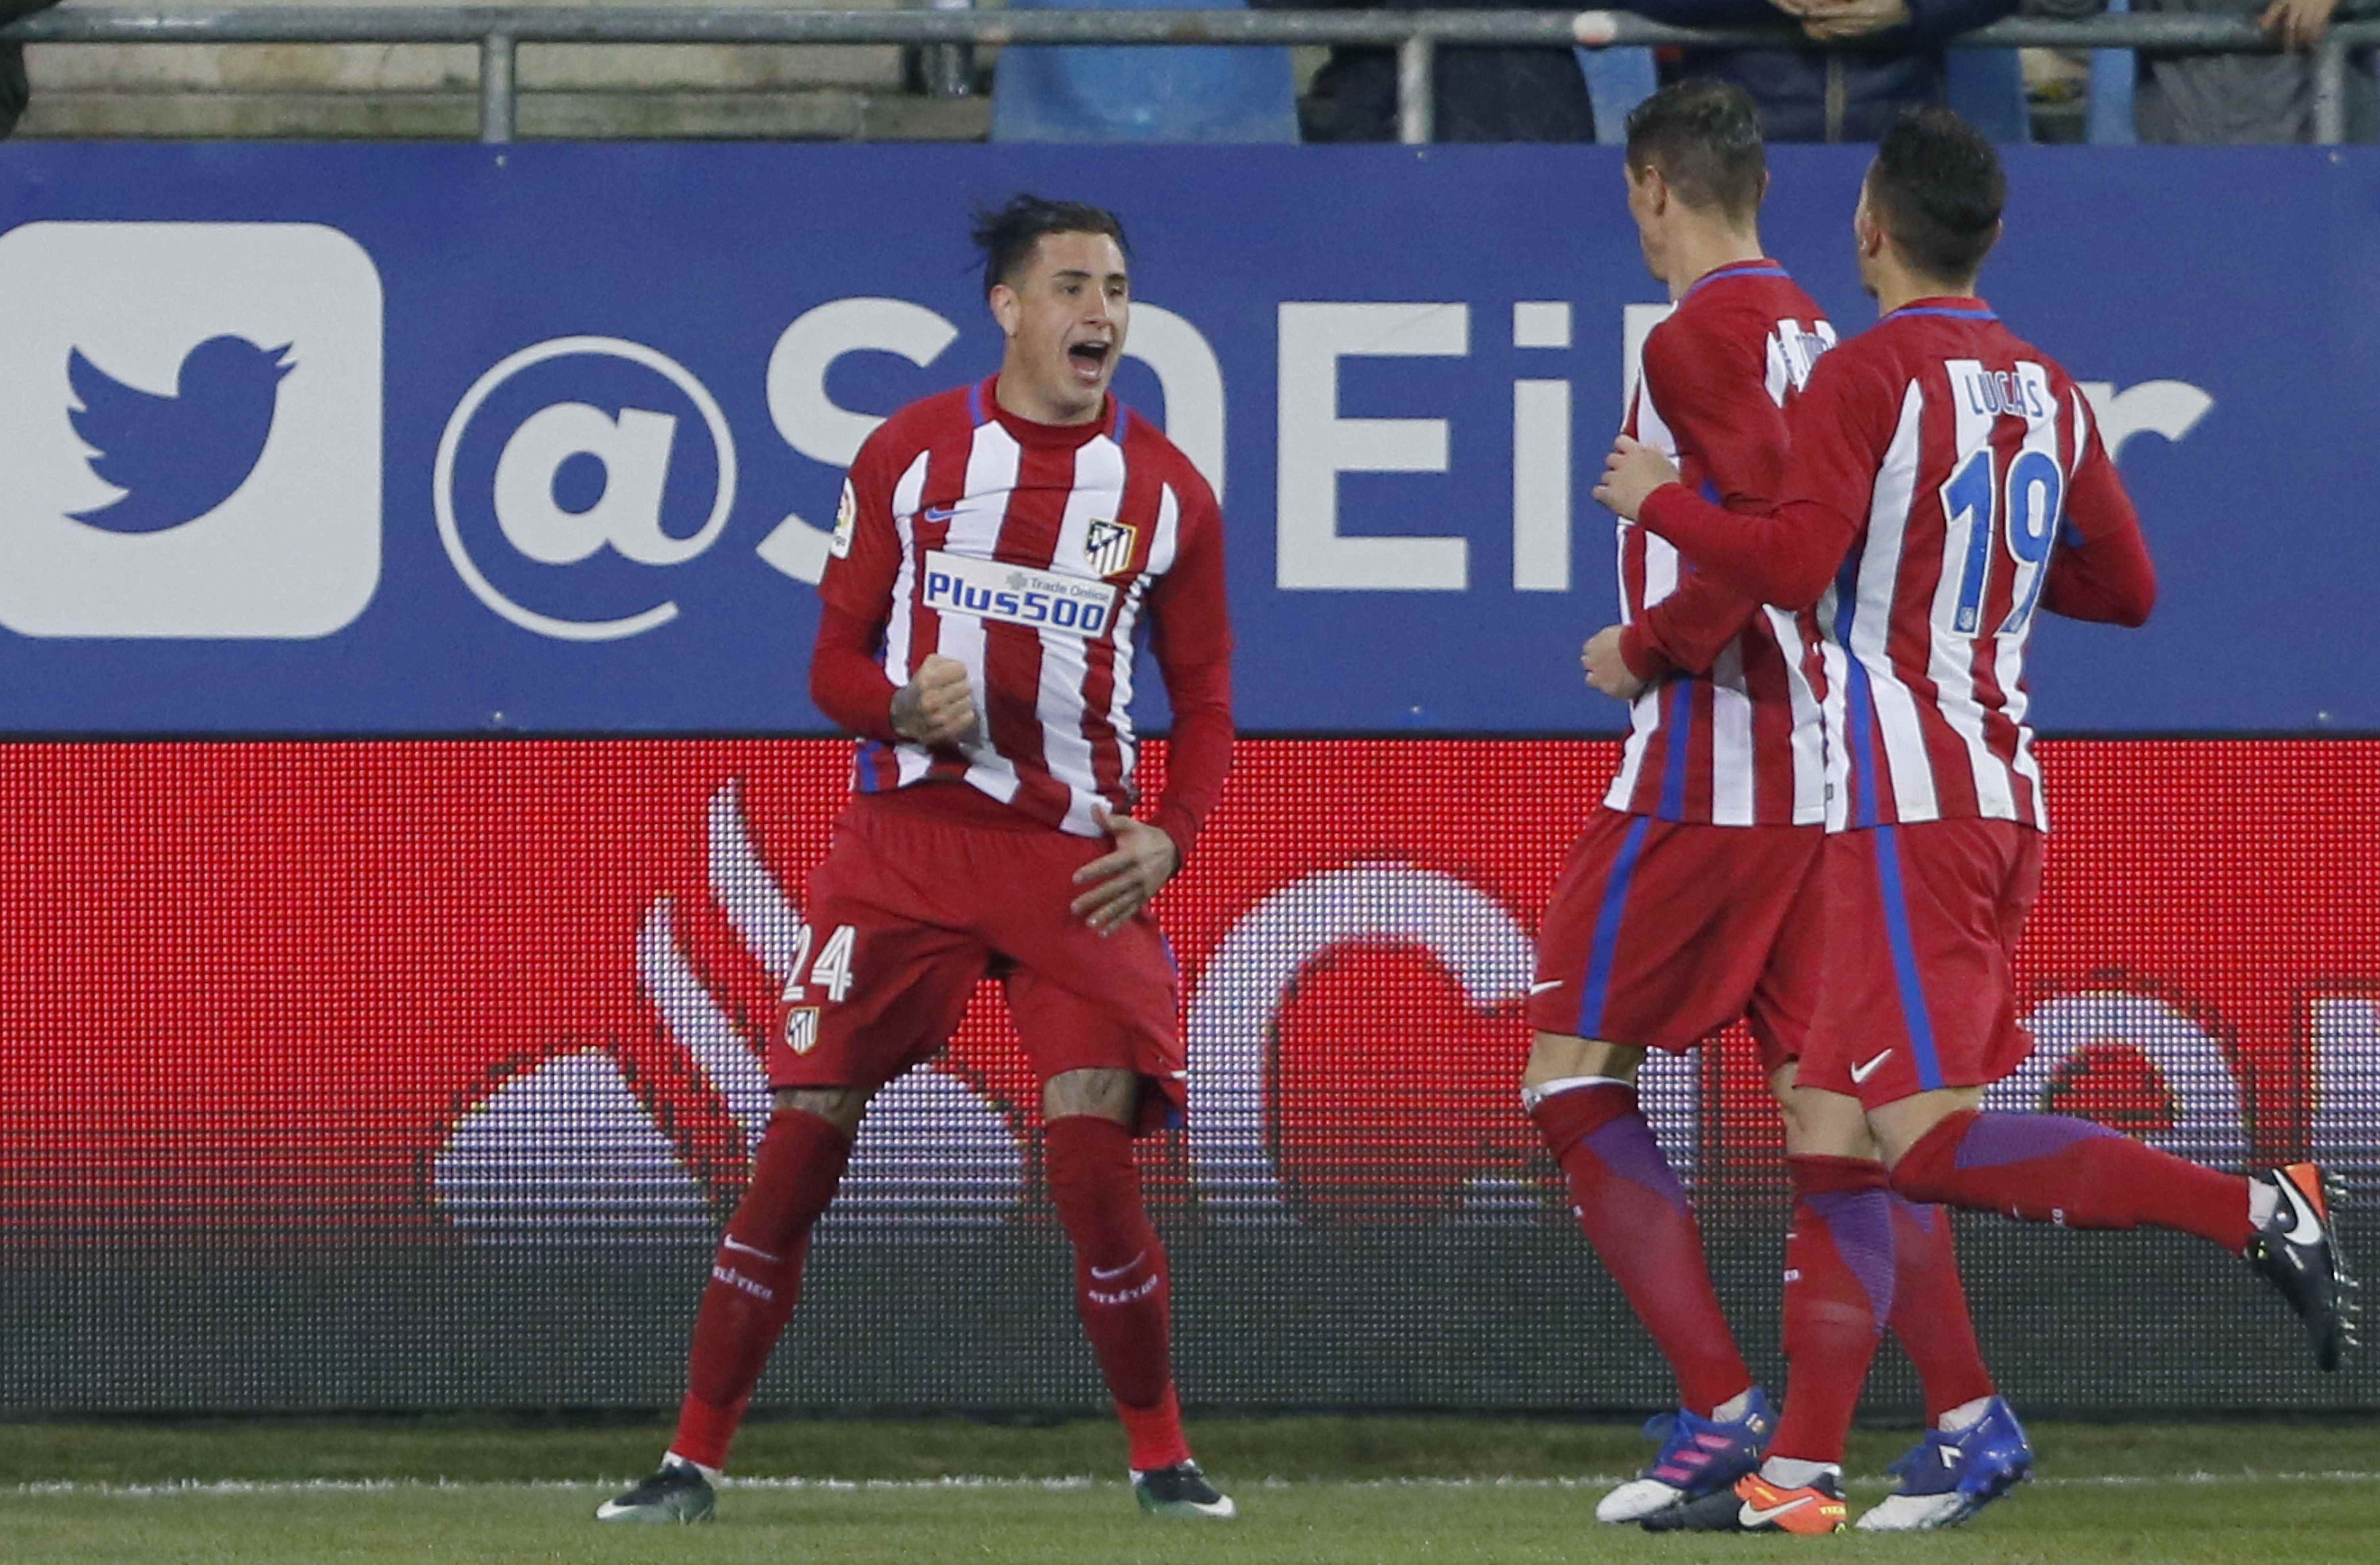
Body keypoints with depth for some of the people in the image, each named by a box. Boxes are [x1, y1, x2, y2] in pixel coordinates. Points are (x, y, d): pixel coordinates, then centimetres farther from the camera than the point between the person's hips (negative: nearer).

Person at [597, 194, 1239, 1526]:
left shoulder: (1168, 492, 4)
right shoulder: (909, 455, 3)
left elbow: (1206, 700, 10)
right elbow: (836, 660, 7)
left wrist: (1169, 835, -8)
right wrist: (903, 704, -16)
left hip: (1077, 855, 0)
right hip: (908, 839, 0)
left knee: (1094, 1148, -13)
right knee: (803, 1135, -5)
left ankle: (1161, 1456, 4)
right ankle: (695, 1455, 2)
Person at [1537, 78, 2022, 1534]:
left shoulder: (1702, 338, -12)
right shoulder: (1812, 331, 14)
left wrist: (1646, 648, -12)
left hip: (1709, 769, -9)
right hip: (1817, 769, 9)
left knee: (1575, 1077, -2)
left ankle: (1722, 1407, -10)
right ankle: (1970, 1410, 2)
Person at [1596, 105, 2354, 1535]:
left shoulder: (1871, 377, -10)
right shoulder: (2047, 393, 12)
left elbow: (1791, 564, -20)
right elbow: (2127, 589, 18)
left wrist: (1659, 499, -4)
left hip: (1909, 804, -8)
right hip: (2005, 790, 8)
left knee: (1922, 1138, -13)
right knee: (1837, 1135, 9)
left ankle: (2255, 1210, -23)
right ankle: (1801, 1476, 6)